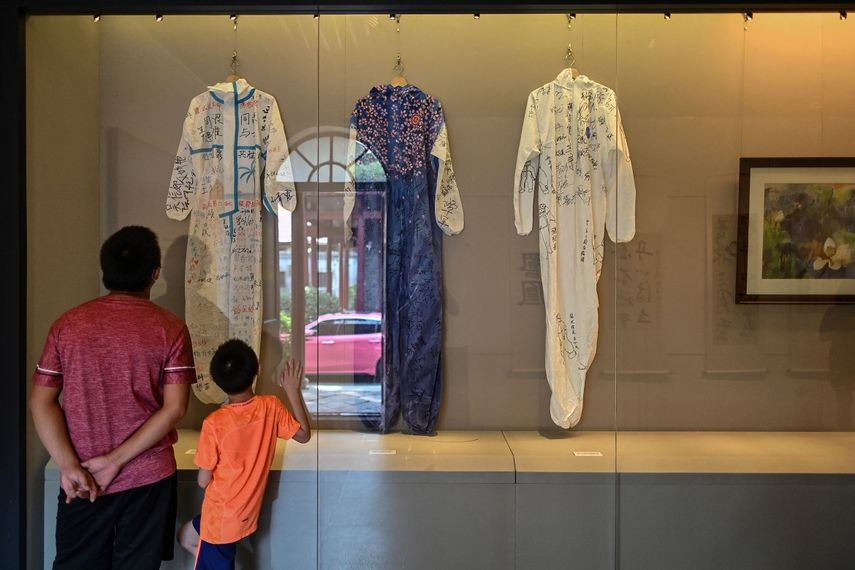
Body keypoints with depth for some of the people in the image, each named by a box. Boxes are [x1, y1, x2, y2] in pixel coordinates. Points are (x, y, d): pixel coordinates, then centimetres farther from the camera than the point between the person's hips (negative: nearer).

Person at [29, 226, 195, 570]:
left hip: (81, 480, 2)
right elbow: (174, 409, -15)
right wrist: (115, 461, -12)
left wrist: (69, 466, -7)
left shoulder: (67, 324, -3)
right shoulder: (170, 329, -9)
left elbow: (41, 402, -4)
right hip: (148, 477, -1)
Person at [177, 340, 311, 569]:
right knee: (186, 536, 29)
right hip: (246, 512, 6)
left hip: (221, 517, -5)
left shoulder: (214, 423, -24)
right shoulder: (271, 407, -14)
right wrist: (292, 391, 2)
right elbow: (304, 434, 2)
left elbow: (203, 481, -15)